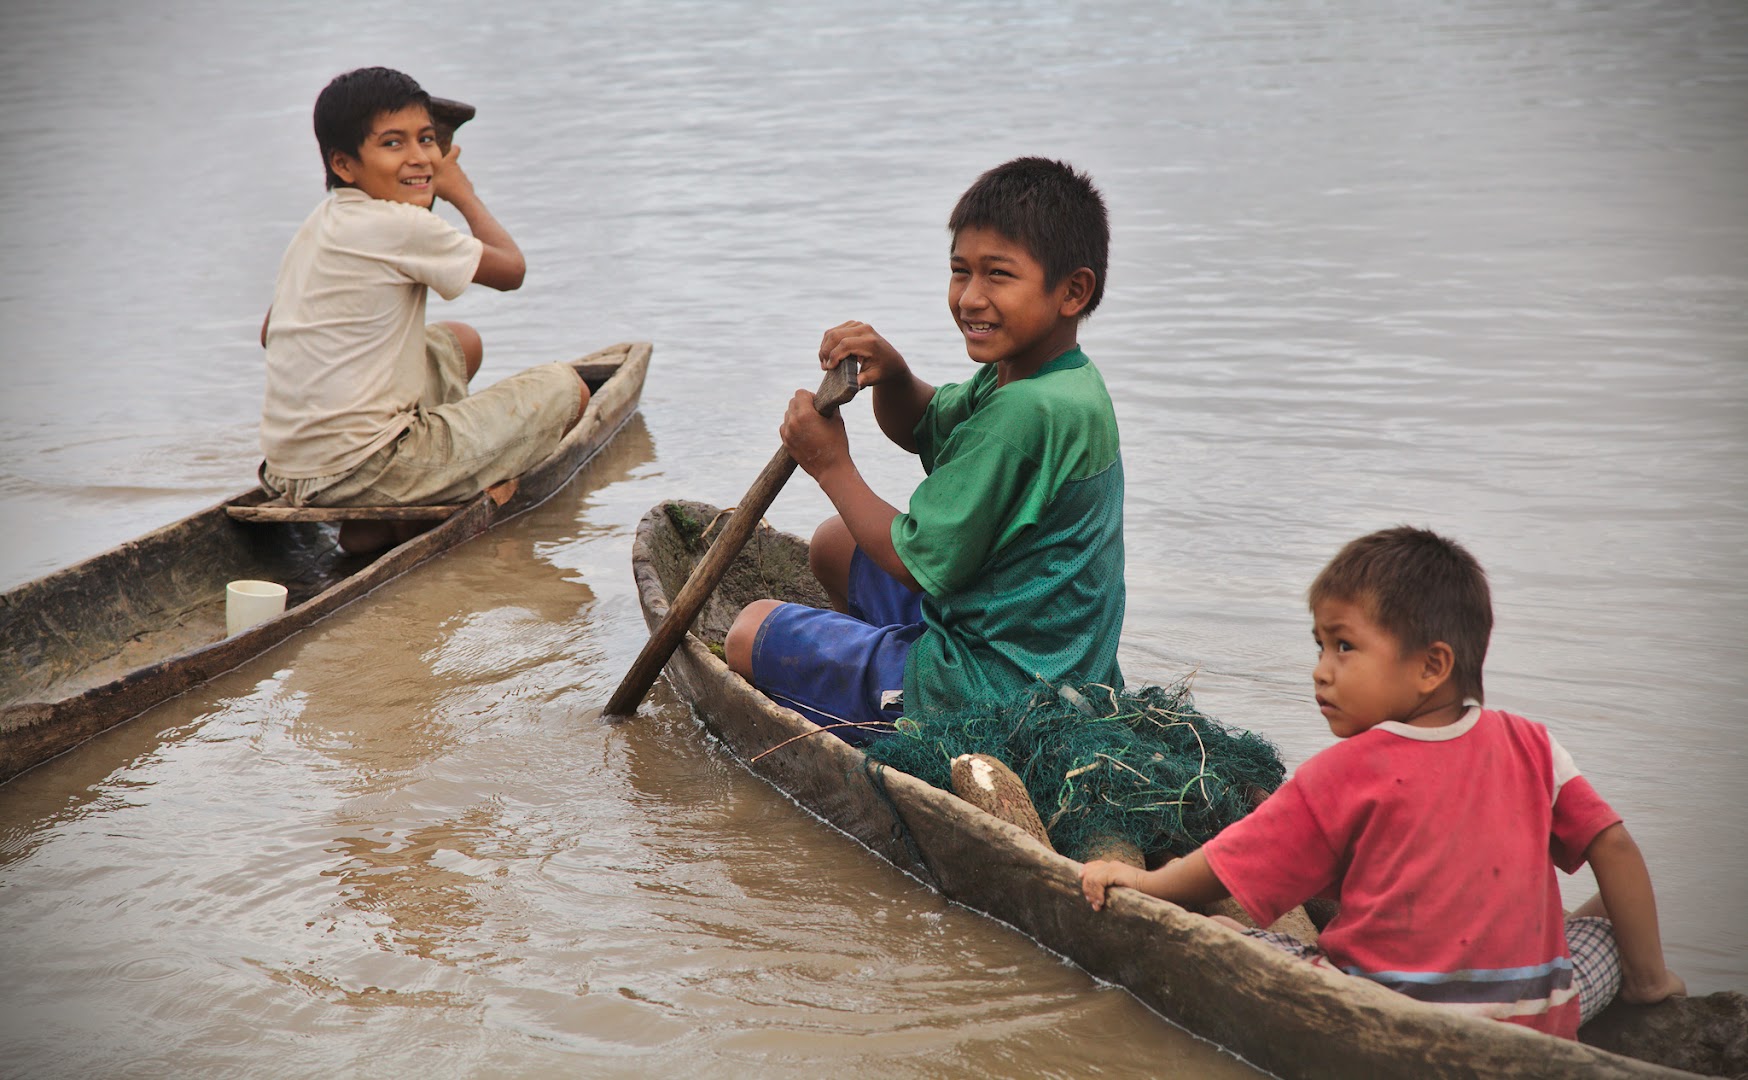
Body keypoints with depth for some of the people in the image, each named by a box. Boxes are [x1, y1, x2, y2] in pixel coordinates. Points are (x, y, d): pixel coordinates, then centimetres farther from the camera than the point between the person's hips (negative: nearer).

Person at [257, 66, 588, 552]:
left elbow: (269, 333, 20)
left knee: (459, 341, 31)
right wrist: (463, 194, 15)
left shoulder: (318, 226, 11)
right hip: (356, 471, -9)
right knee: (564, 387, 1)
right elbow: (511, 269, -2)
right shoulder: (400, 226, -16)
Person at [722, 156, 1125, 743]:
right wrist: (891, 373, -5)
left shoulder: (1028, 410, -28)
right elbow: (919, 427, 18)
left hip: (983, 690, -10)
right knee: (834, 544, 28)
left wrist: (832, 466, -9)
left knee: (751, 634, 5)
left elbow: (920, 563, -22)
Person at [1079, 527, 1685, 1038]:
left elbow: (1225, 871, -2)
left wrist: (1141, 882, 15)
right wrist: (1647, 975, 17)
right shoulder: (1528, 748, 2)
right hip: (1534, 1033, 5)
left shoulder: (1338, 778, -8)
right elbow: (1614, 847, 6)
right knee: (1607, 917, 28)